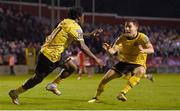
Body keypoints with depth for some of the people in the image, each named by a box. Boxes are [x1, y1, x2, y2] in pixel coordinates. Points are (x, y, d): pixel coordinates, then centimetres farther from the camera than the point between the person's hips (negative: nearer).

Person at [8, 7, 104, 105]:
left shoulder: (66, 22, 8)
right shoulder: (76, 27, -17)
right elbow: (82, 46, -22)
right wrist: (95, 59, -17)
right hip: (50, 55, -9)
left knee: (72, 67, 10)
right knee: (38, 78, 4)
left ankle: (52, 85, 14)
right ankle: (15, 93, 14)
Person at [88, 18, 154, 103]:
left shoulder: (142, 37, -19)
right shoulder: (122, 38, -11)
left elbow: (151, 49, -29)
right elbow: (114, 51, -16)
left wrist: (143, 50, -52)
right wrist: (109, 49, -40)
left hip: (138, 63, -3)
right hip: (124, 62, 3)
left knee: (141, 71, -39)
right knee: (106, 78, -3)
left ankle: (123, 93, -39)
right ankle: (96, 97, 22)